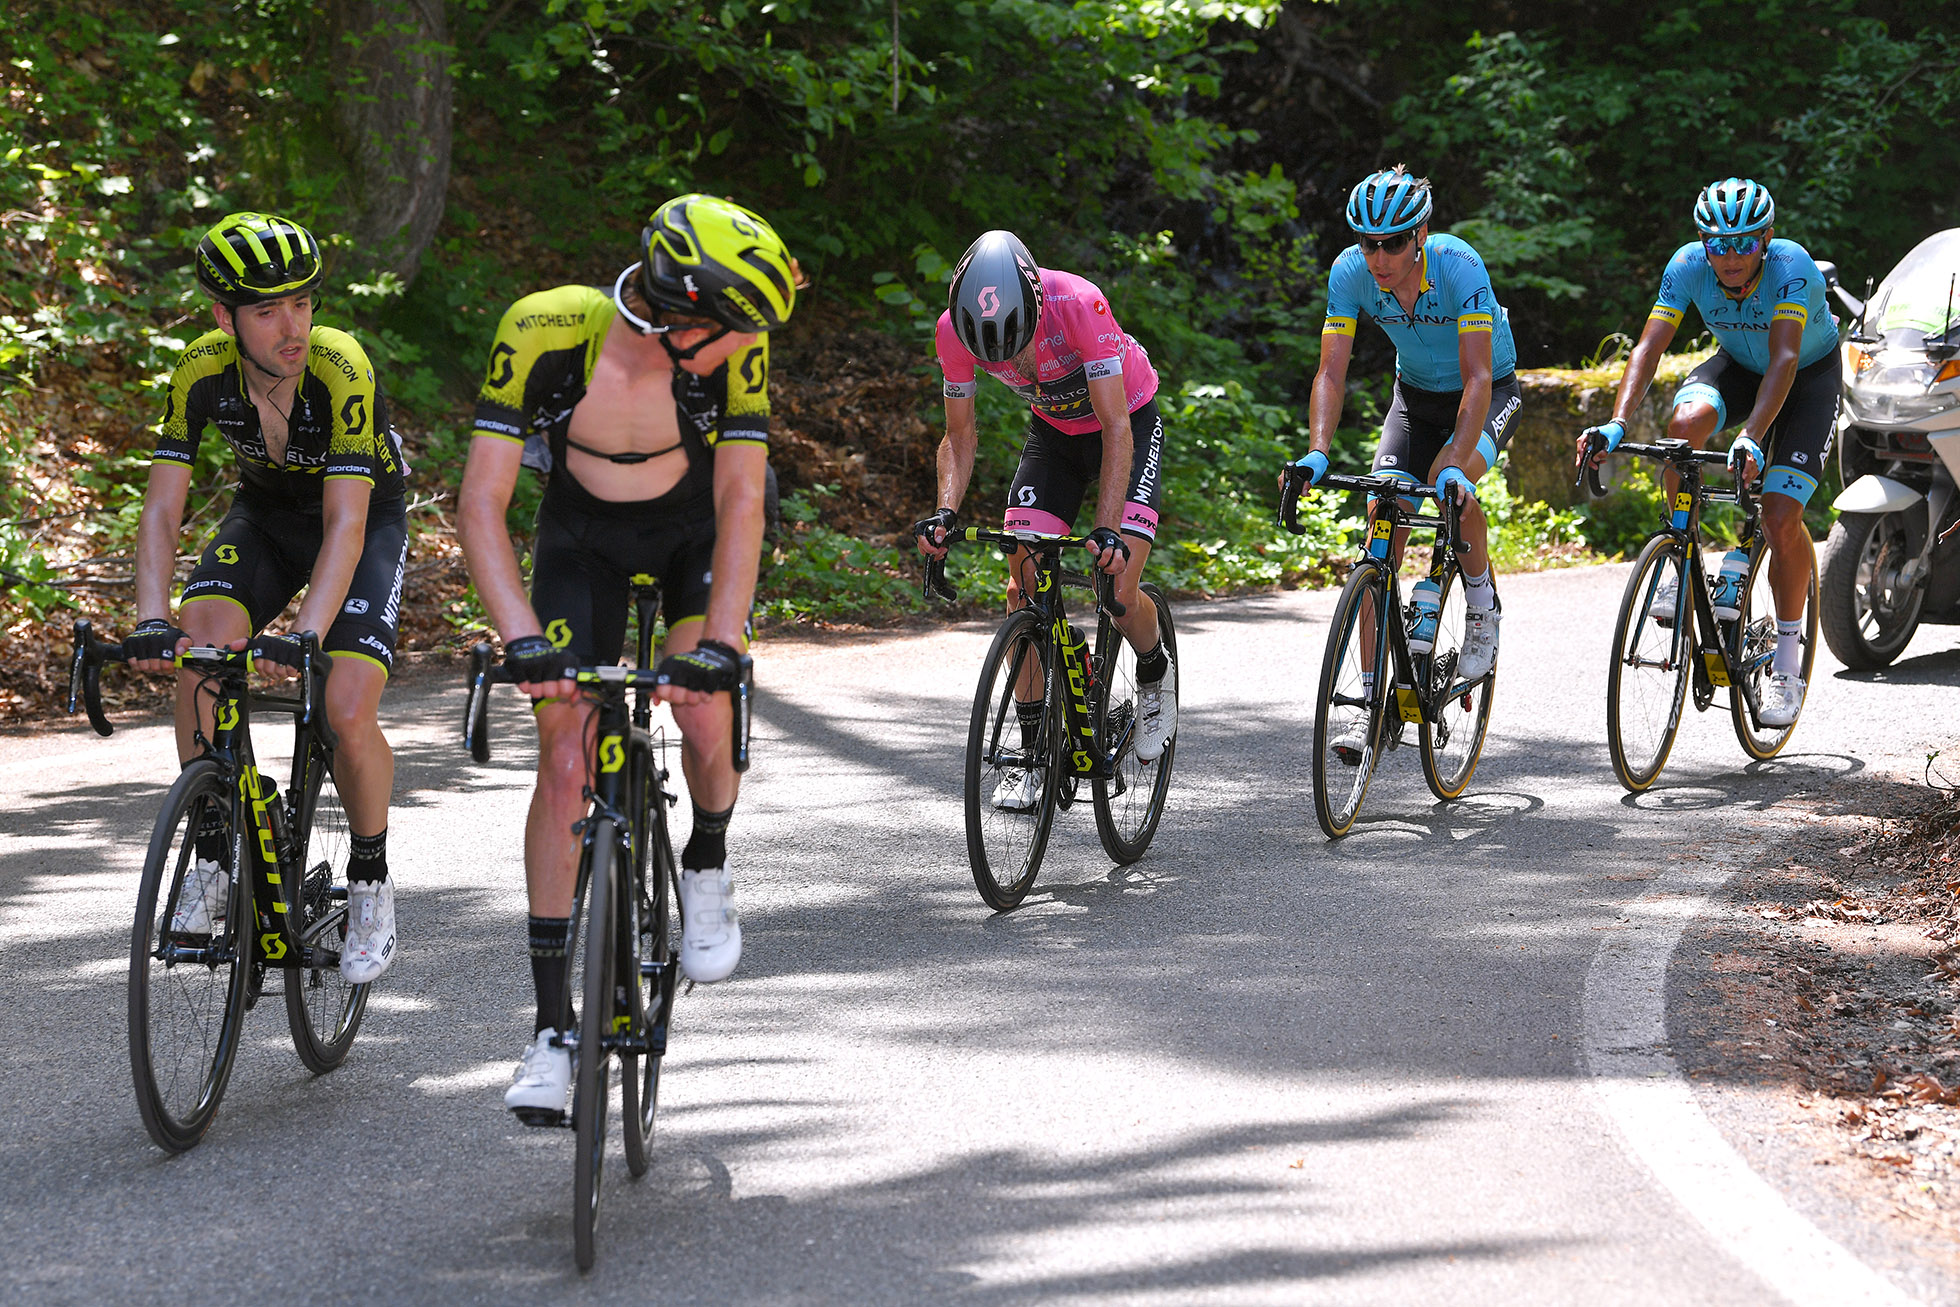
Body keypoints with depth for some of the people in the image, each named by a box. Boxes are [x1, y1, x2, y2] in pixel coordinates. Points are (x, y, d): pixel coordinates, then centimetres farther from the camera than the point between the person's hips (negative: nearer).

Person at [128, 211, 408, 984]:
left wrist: (306, 637, -50)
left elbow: (345, 524, -37)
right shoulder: (204, 373, -23)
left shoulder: (341, 371, -33)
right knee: (202, 645, -26)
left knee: (348, 711, -22)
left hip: (366, 522, -3)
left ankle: (370, 879, 6)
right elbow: (162, 509, -21)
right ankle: (213, 860, -11)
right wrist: (152, 621, -37)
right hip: (266, 514, 3)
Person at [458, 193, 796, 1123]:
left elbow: (741, 502, -30)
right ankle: (552, 1027, -3)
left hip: (694, 531, 1)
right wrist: (522, 638, -44)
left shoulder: (732, 343, -30)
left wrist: (720, 644, -41)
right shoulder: (544, 331, -34)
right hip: (584, 537, 0)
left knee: (706, 720, -21)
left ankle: (707, 871, 14)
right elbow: (481, 501, -33)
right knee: (565, 765, -9)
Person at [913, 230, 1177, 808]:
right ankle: (1033, 750, 2)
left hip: (1129, 423, -4)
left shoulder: (1079, 305, -37)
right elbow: (960, 434, -11)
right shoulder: (956, 328, -25)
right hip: (1053, 430, 4)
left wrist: (1107, 530, -44)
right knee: (1023, 587, -9)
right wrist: (945, 513, -28)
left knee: (1119, 593, -18)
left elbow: (1116, 431, -35)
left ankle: (1156, 672, 16)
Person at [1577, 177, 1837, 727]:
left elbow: (1785, 358, -44)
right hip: (1739, 365, 3)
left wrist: (1752, 439, -58)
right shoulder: (1688, 266, -24)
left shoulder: (1792, 265, -34)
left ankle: (1787, 660, 1)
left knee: (1782, 520, -17)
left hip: (1810, 373, -3)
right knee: (1685, 422, -32)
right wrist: (1617, 423, -44)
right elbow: (1649, 346, -28)